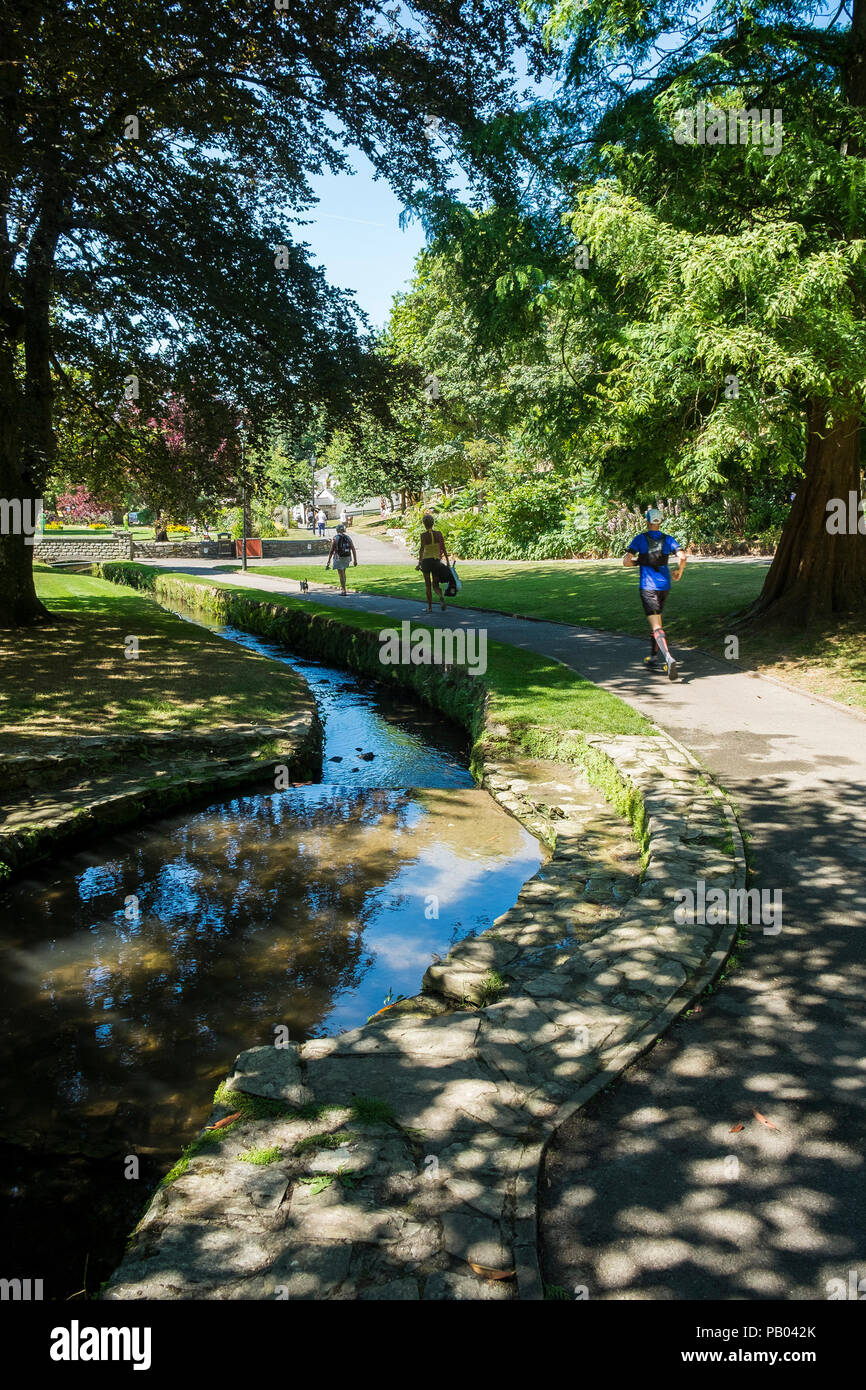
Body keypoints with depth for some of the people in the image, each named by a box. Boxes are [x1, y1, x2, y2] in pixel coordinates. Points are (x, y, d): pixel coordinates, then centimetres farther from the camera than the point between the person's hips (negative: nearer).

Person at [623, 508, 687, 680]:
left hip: (648, 586, -4)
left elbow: (626, 561, -10)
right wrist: (680, 571, 9)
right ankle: (653, 658, 29)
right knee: (657, 619, 24)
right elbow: (683, 556, -10)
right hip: (665, 585, 4)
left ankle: (669, 659, -31)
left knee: (656, 627, -11)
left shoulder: (640, 539, -3)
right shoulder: (668, 539, 4)